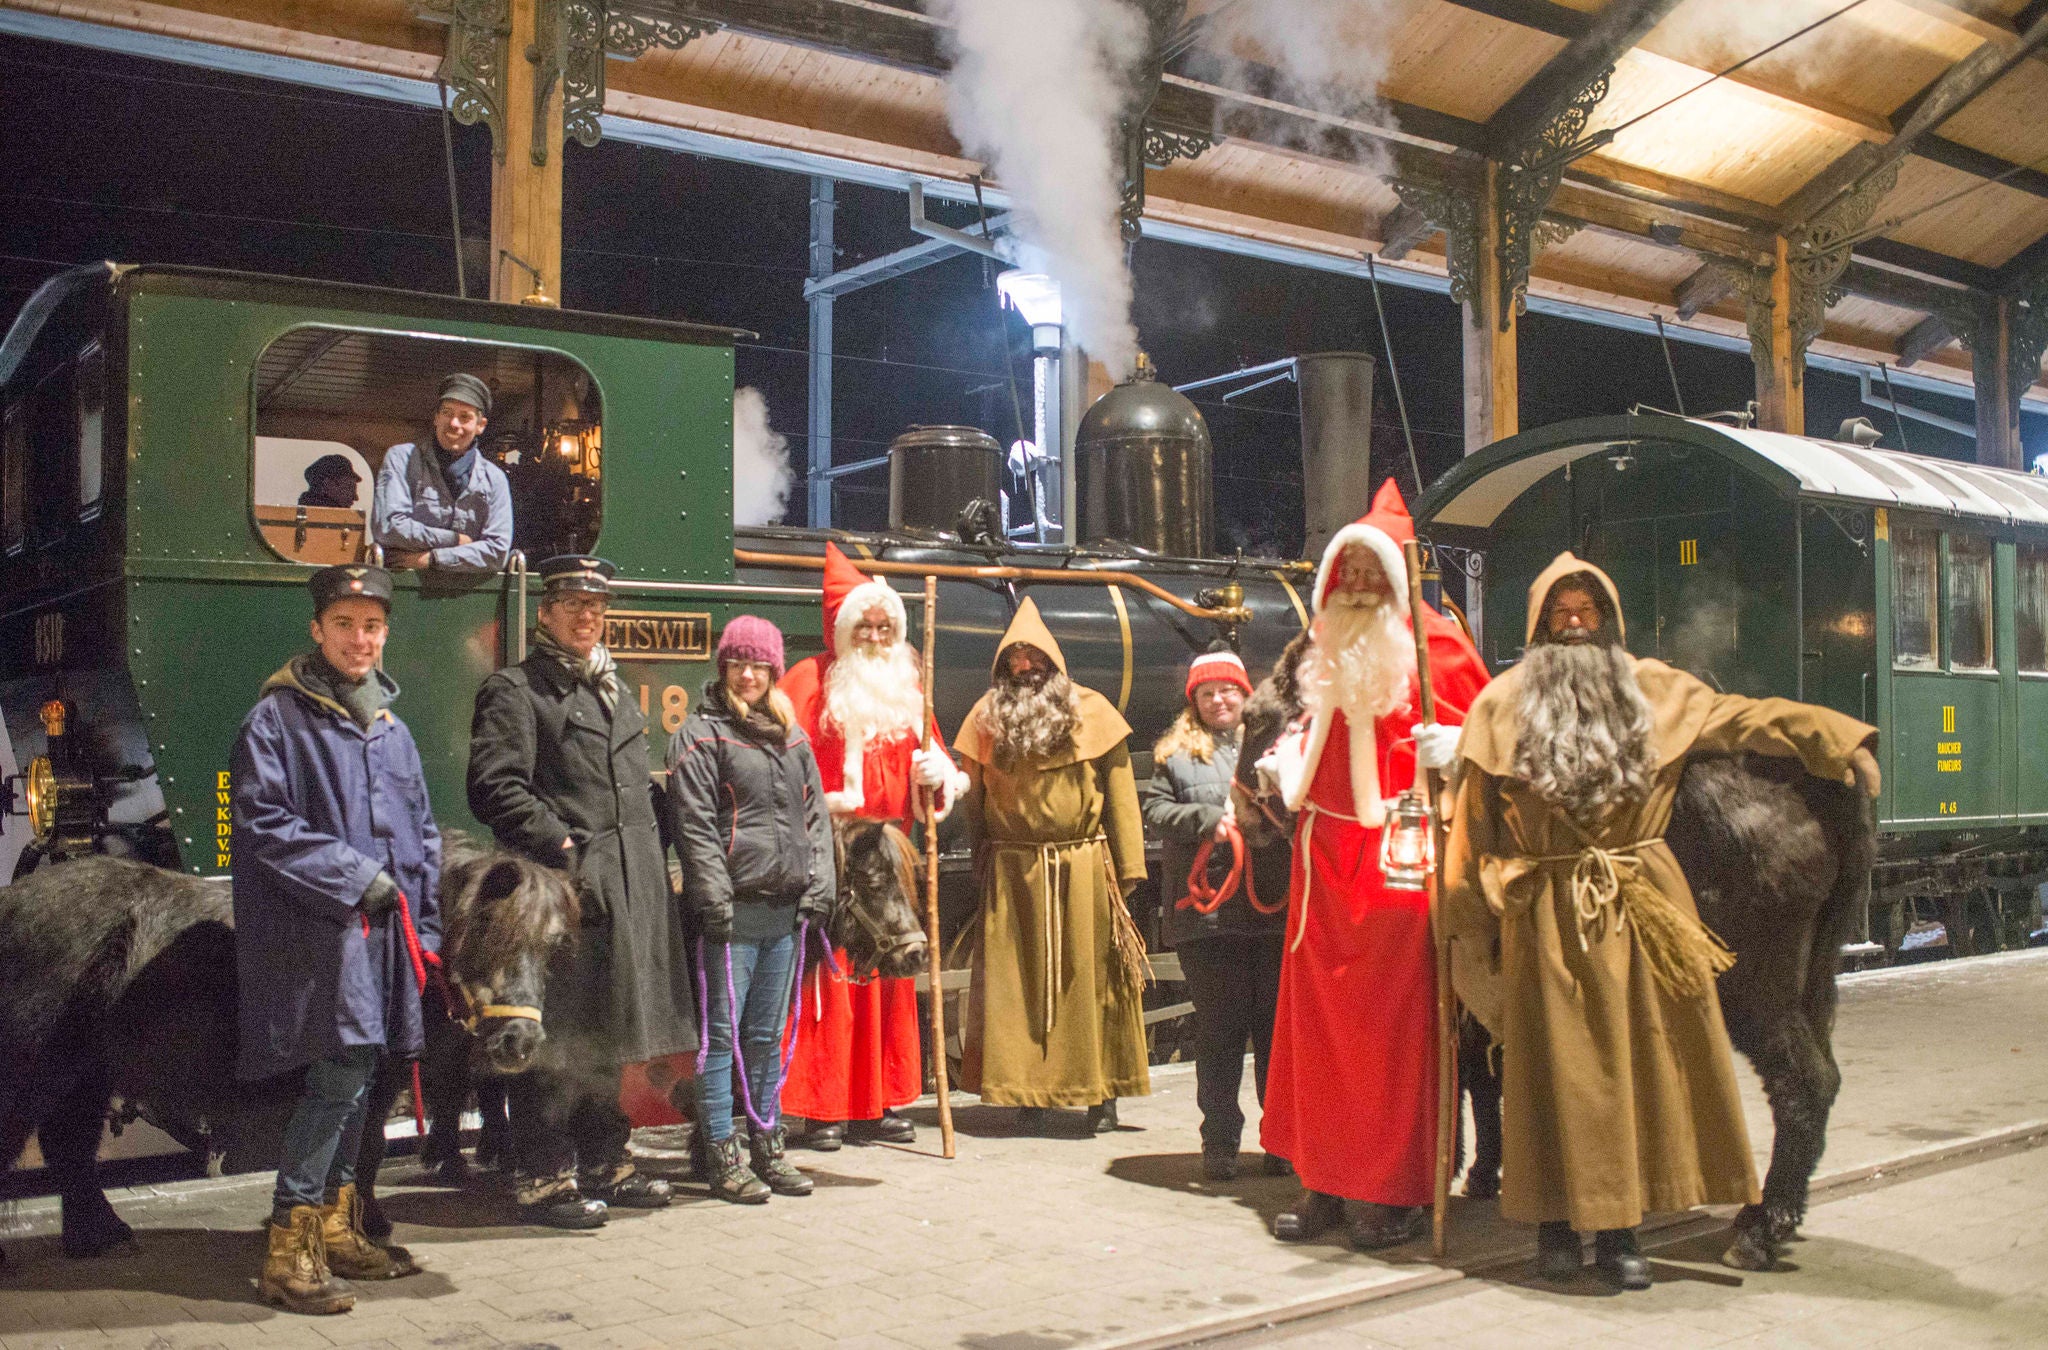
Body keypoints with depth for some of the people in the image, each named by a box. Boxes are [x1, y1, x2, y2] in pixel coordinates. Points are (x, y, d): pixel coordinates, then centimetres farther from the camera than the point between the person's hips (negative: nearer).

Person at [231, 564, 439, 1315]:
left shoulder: (391, 728, 17)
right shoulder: (277, 718, -5)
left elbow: (422, 833, 20)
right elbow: (262, 823, -13)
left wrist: (426, 928, 12)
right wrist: (353, 874, -14)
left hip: (381, 931, 7)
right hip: (315, 933, -7)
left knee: (354, 1080, 13)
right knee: (339, 1075, -13)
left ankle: (335, 1229, 25)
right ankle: (290, 1248, -5)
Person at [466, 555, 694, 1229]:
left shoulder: (614, 690, 21)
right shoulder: (514, 690, -4)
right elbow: (495, 787, -14)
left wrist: (650, 852, 14)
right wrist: (560, 845, -19)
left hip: (627, 888, 8)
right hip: (563, 889, -8)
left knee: (608, 1036, 15)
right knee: (556, 1040, -4)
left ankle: (602, 1165, 26)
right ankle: (543, 1179, 6)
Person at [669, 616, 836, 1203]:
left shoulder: (792, 735, 17)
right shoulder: (701, 734, -2)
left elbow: (815, 814, 17)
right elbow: (694, 824, -8)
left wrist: (819, 886, 6)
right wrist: (714, 898, -14)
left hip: (787, 911, 6)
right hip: (733, 910, -6)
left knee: (768, 1035, 13)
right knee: (723, 1033, -2)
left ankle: (767, 1147, 21)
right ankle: (722, 1158, 4)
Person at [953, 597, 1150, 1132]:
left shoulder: (1091, 712, 3)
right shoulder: (987, 718, 8)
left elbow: (1120, 792, 0)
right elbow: (970, 796, 10)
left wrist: (1127, 866, -5)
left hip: (1083, 868, -1)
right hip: (1012, 872, 2)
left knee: (1091, 977, 2)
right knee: (1018, 980, 3)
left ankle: (1102, 1093, 11)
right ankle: (1028, 1092, 12)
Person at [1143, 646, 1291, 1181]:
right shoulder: (1175, 752, 12)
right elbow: (1155, 811, 4)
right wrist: (1207, 818, -10)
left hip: (1275, 912, 0)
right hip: (1207, 913, 0)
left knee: (1277, 1025, 5)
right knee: (1218, 1030, 5)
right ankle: (1219, 1142, 14)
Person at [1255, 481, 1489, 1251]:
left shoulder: (1434, 645, -3)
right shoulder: (1325, 648, 16)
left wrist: (1452, 749, -24)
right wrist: (1288, 763, 15)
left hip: (1397, 855, -6)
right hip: (1325, 856, 6)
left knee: (1395, 1018, -3)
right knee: (1319, 1018, 7)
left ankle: (1398, 1193, 5)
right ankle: (1327, 1181, 15)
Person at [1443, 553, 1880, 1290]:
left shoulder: (1653, 690, 11)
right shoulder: (1504, 704, 6)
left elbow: (1742, 717, 4)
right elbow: (1473, 820, 5)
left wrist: (1836, 738, -8)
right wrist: (1468, 915, 3)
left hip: (1639, 905, 2)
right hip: (1548, 915, -2)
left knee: (1641, 1060, 3)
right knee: (1558, 1068, 0)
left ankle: (1618, 1225, 13)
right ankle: (1556, 1223, 12)